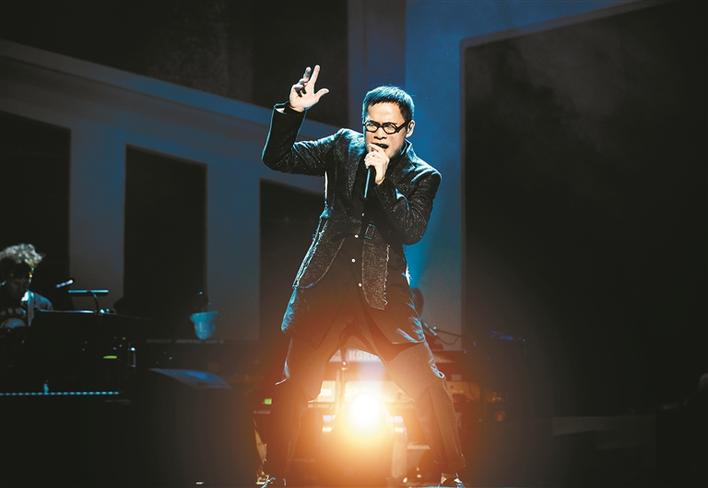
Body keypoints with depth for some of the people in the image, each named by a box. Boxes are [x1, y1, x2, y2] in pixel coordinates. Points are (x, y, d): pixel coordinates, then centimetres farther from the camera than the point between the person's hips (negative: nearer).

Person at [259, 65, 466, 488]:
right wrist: (293, 112, -11)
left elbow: (412, 231, -12)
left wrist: (383, 180, -20)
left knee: (428, 386, -7)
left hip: (382, 297, -1)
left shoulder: (423, 177, 3)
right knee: (293, 389, 2)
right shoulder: (344, 146, 8)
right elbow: (278, 159, 3)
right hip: (325, 290, 1)